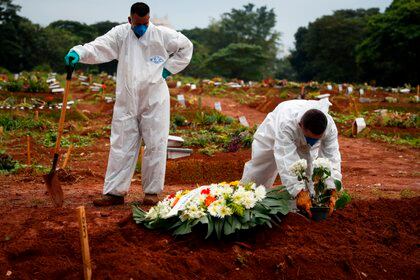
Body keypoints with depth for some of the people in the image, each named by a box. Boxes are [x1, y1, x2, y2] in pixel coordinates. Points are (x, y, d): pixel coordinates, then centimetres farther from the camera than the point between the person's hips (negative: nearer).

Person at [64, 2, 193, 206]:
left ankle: (152, 191, 14)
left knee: (155, 146, 2)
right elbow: (98, 47, -13)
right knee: (121, 146, 3)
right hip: (126, 102, 1)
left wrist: (168, 68, 4)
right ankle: (115, 192, 9)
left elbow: (186, 46, 14)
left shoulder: (162, 35, 1)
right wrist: (78, 53, -33)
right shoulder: (120, 34, 0)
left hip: (154, 101, 0)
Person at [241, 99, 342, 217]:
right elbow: (286, 160, -53)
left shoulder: (330, 126, -39)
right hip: (274, 133, -2)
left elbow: (332, 158, -37)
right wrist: (299, 192, -59)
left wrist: (332, 191, -47)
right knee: (259, 166, 14)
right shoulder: (286, 124, -51)